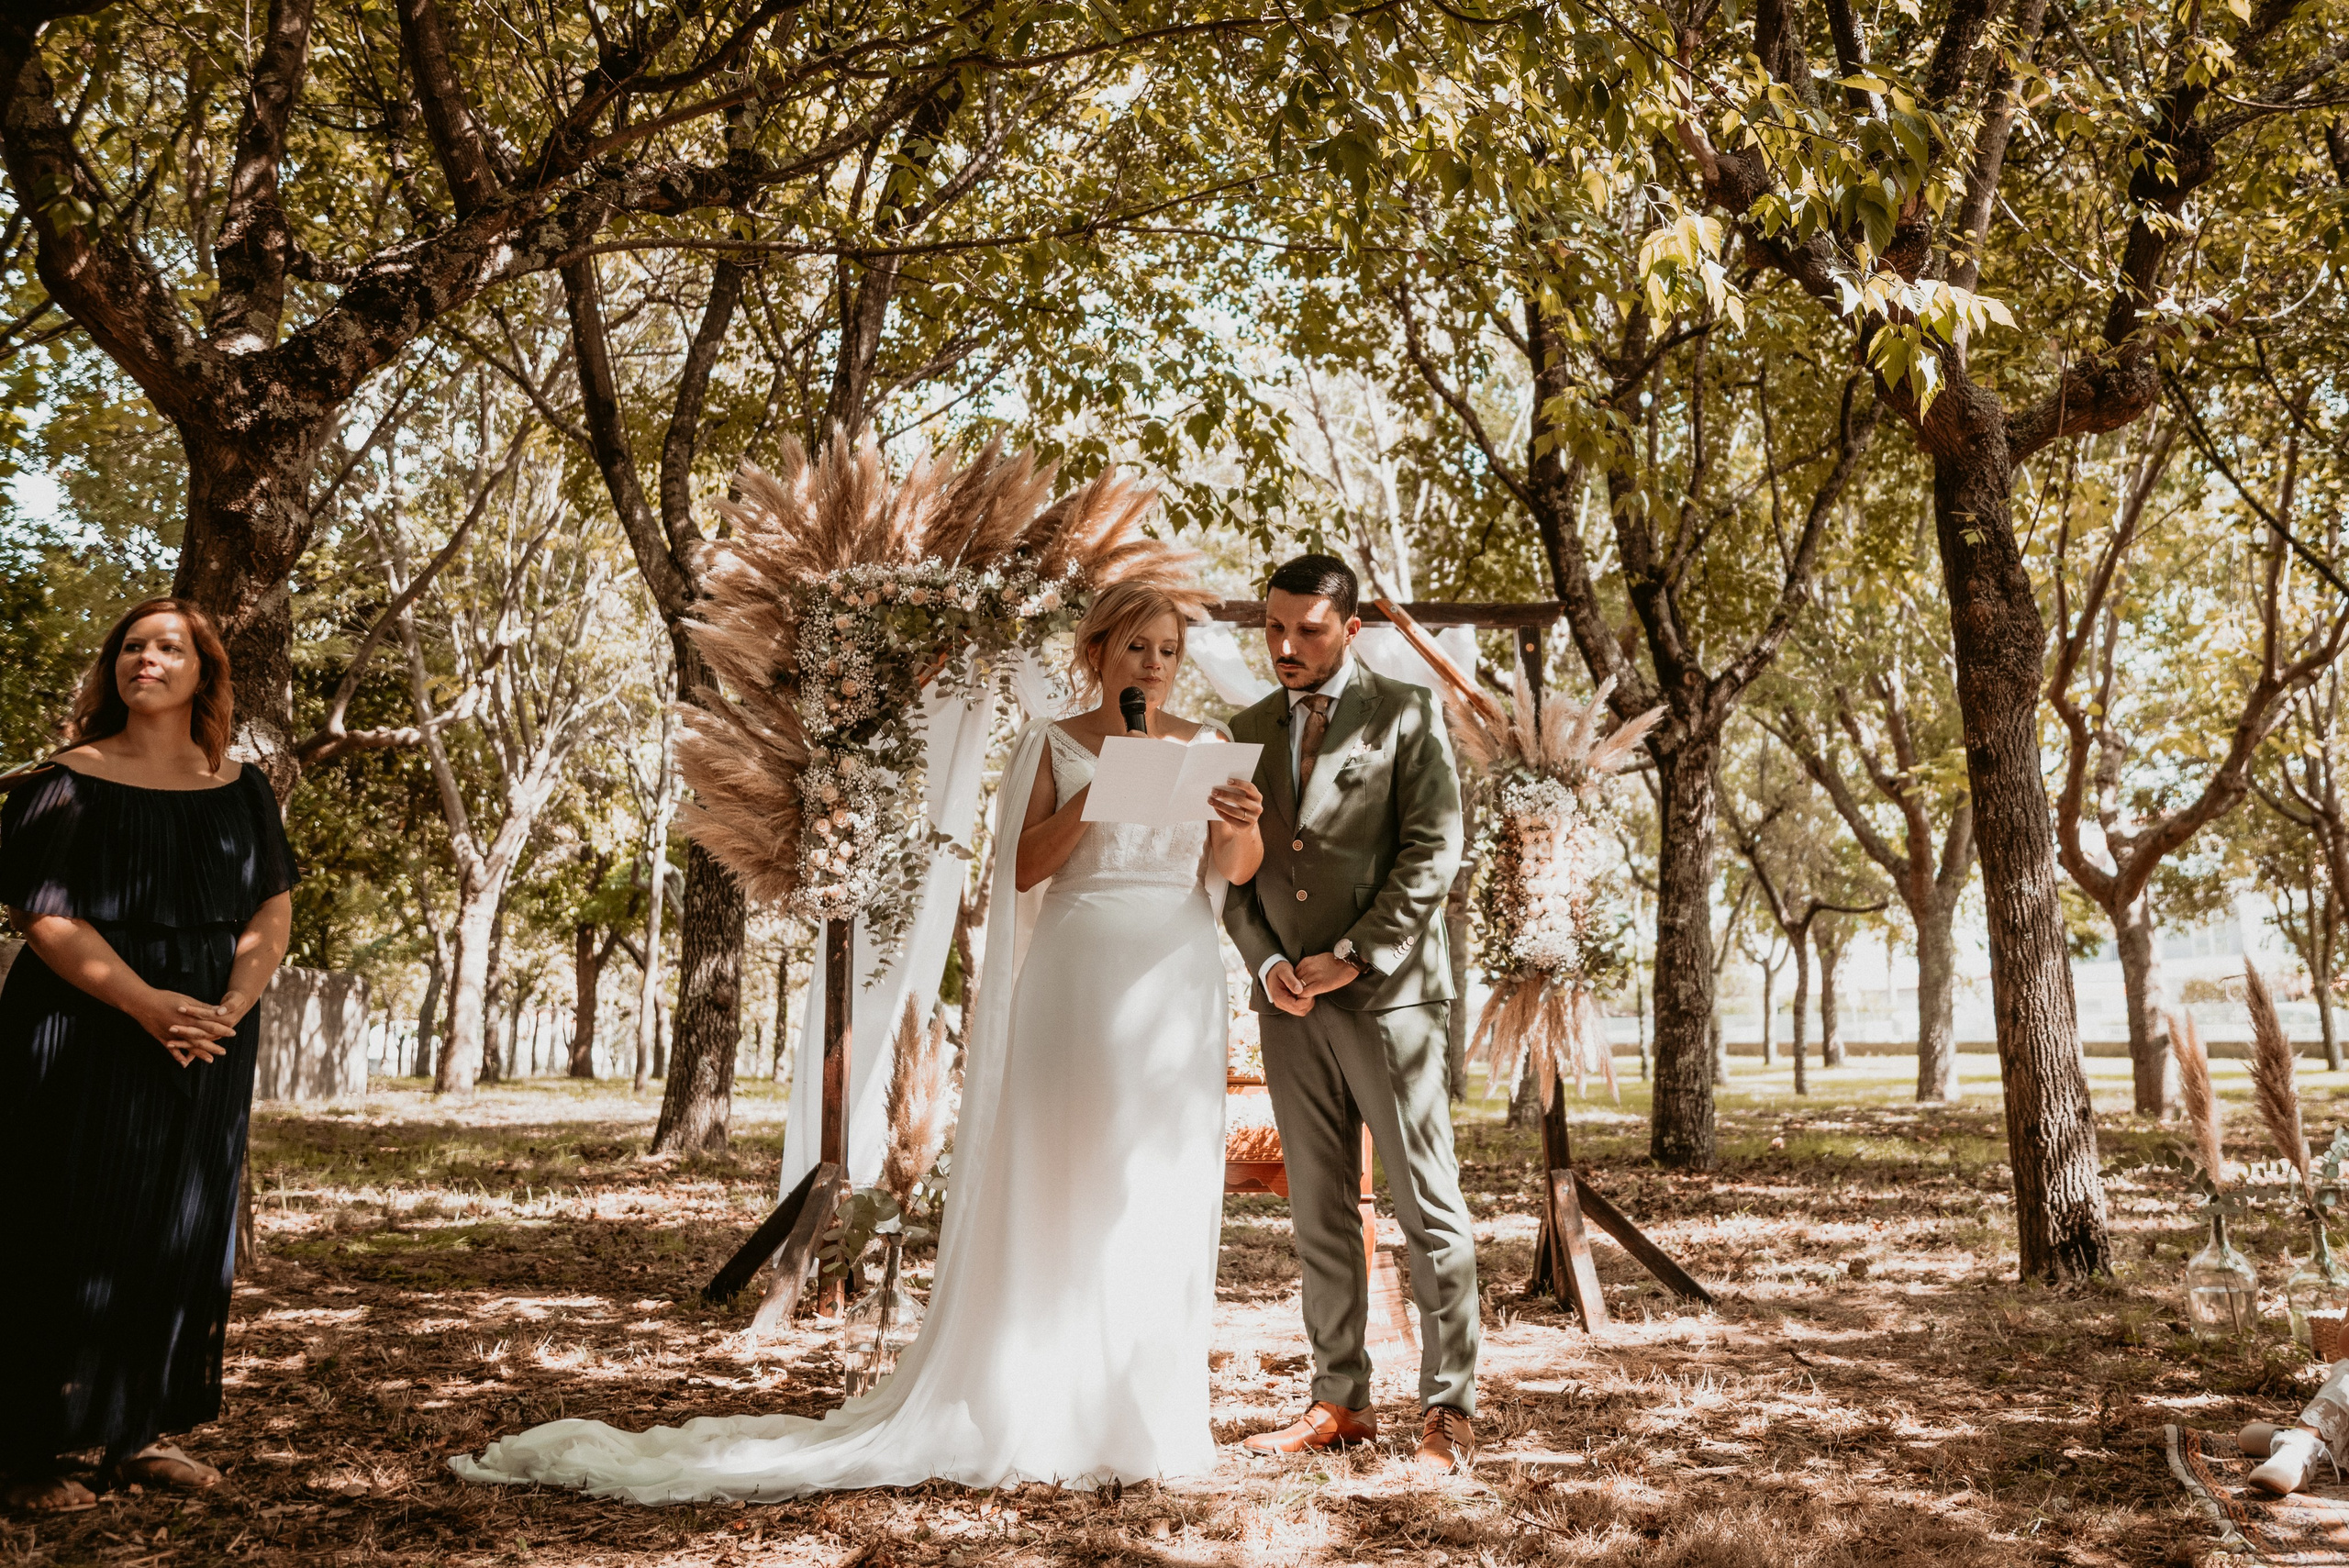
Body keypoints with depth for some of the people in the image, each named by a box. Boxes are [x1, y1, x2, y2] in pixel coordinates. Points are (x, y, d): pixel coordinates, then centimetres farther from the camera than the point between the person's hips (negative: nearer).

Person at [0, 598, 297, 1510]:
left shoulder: (239, 790, 9)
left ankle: (137, 1434, 17)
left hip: (209, 1047, 4)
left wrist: (232, 1006, -12)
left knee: (182, 1234, 6)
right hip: (83, 1038, -4)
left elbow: (273, 907, 6)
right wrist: (149, 1005, -20)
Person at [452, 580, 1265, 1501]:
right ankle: (1036, 1411, 5)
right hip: (1075, 984, -3)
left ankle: (1141, 1408, 15)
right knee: (1056, 1189, -3)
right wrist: (1096, 792, -15)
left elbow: (1238, 872, 3)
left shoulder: (1208, 747, 12)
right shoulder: (1051, 748, 5)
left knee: (1165, 1195, 4)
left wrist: (1242, 826, -18)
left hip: (1178, 987, 3)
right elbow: (1024, 869, -4)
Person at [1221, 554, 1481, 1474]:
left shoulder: (1405, 716, 1)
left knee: (1428, 1208, -2)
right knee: (1320, 1215, 8)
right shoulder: (1250, 731, 15)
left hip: (1386, 993, -5)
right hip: (1291, 1002, 5)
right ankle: (1339, 1402, 16)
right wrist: (1266, 962, -3)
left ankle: (1450, 1411, 5)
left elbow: (1432, 855, -7)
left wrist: (1352, 958, -13)